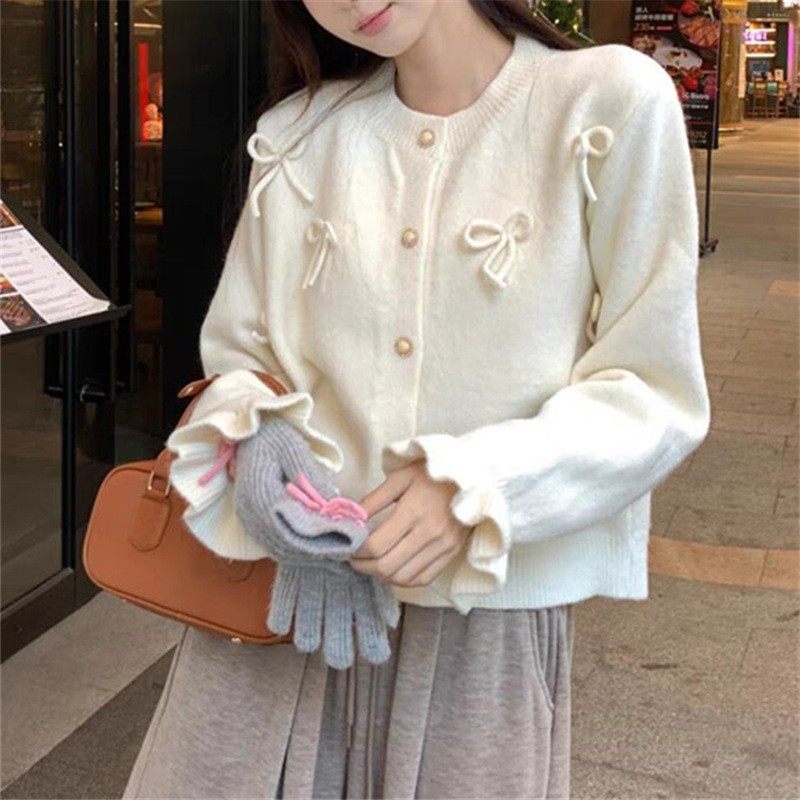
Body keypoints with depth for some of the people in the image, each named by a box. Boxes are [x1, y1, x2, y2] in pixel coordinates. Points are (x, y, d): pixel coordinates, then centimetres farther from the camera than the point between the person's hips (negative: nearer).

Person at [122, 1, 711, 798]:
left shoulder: (612, 102, -6)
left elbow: (656, 397, -7)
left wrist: (476, 486, -22)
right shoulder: (295, 135, 7)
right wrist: (250, 441, -12)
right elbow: (237, 357, 11)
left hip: (486, 619, -3)